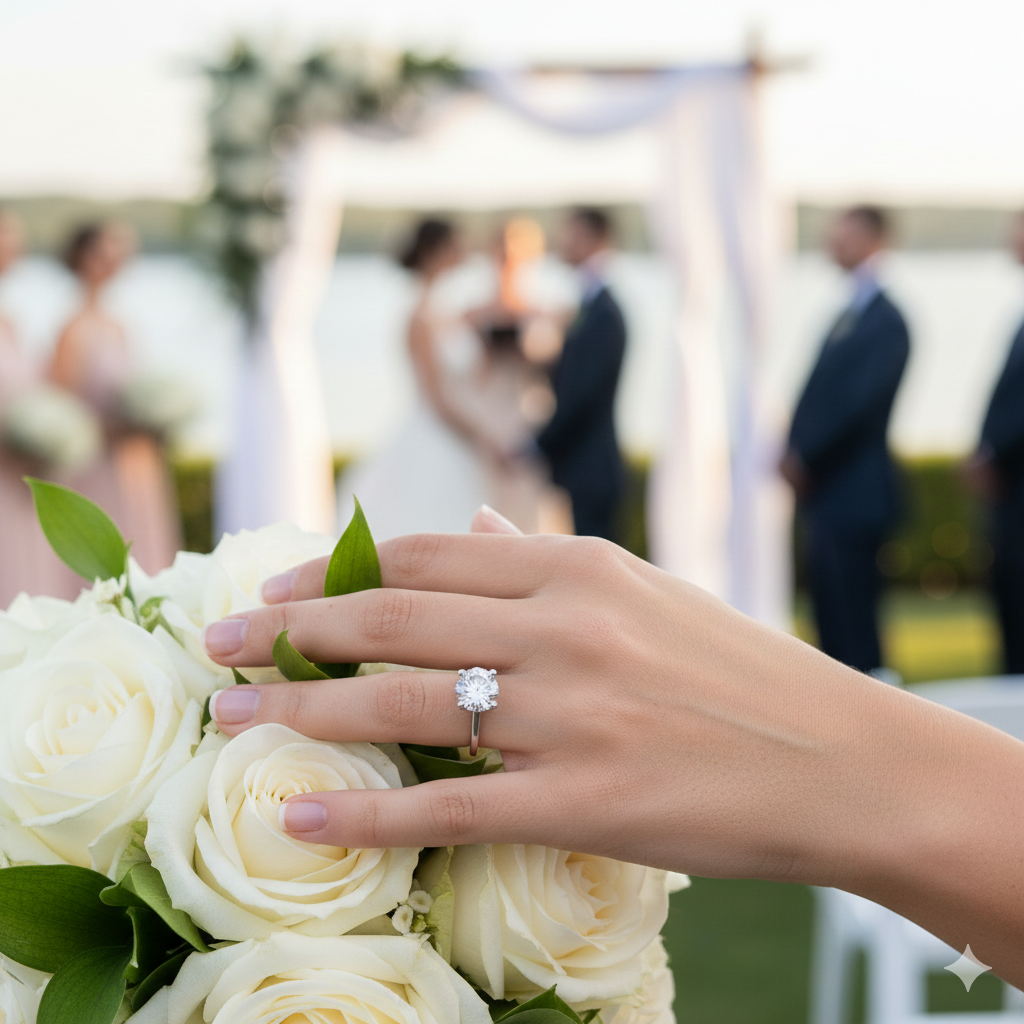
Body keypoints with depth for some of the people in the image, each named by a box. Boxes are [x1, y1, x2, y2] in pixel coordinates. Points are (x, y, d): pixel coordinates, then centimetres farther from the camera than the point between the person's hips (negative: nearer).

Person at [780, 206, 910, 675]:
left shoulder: (885, 321, -12)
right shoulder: (848, 316, 17)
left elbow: (860, 401, -19)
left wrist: (804, 454, -14)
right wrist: (795, 453, 4)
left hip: (856, 498, -9)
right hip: (828, 494, 9)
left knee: (853, 622, -7)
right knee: (829, 614, 12)